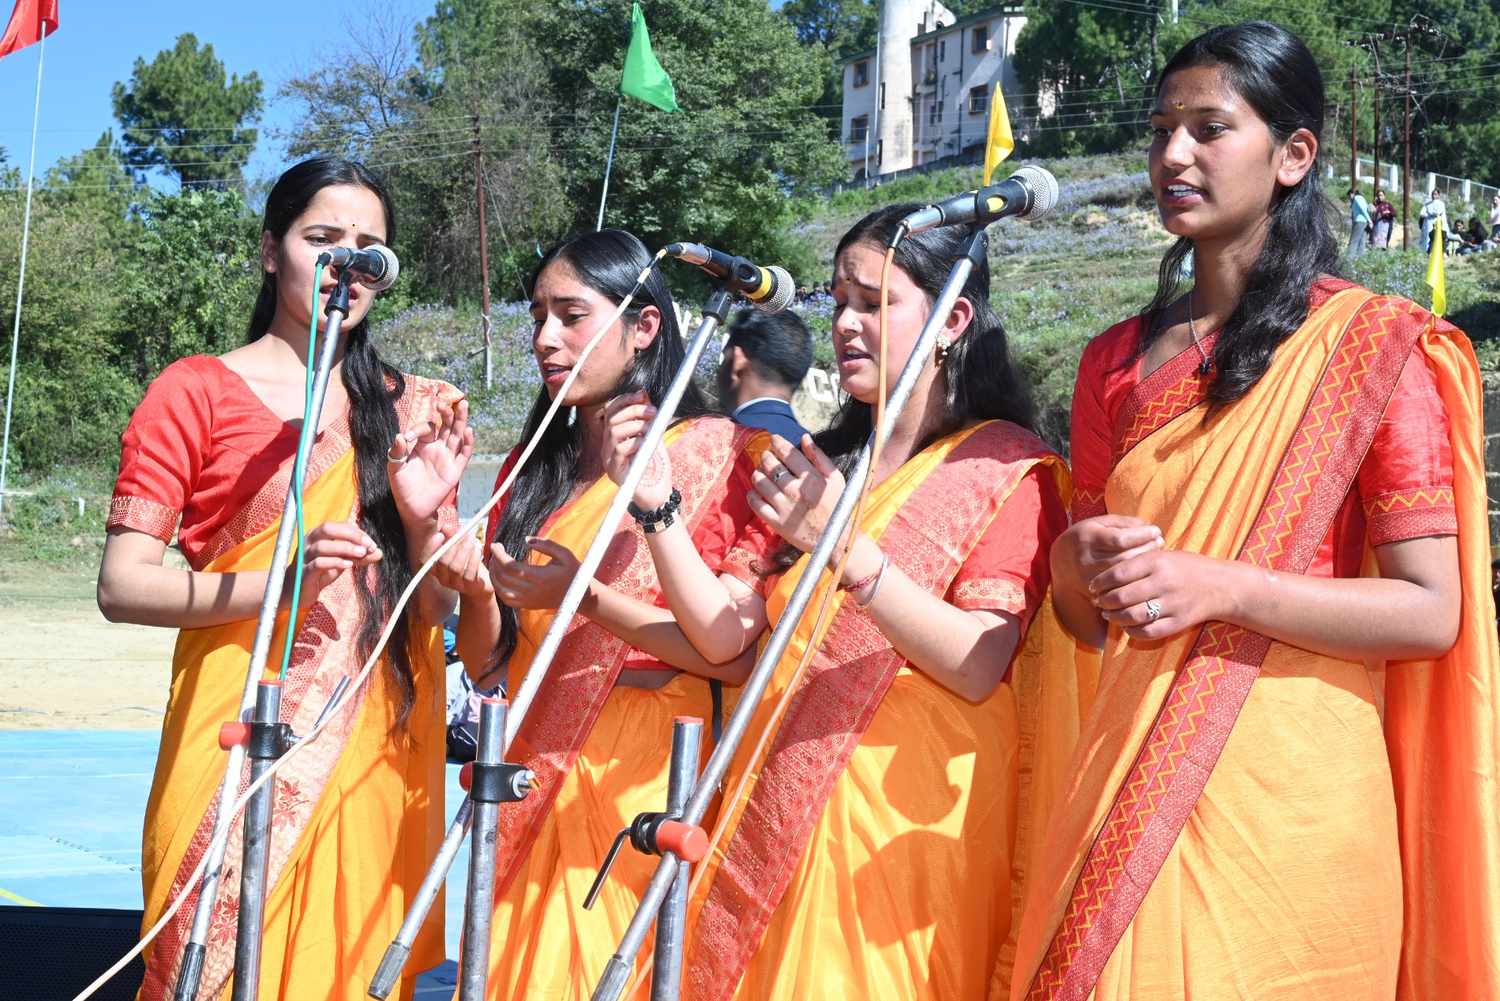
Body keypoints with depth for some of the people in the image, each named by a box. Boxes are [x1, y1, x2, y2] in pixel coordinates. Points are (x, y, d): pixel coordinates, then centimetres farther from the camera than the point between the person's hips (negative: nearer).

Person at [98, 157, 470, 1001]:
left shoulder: (410, 411, 11)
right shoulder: (196, 391, 0)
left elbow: (441, 607, 9)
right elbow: (121, 587, -6)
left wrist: (423, 519, -10)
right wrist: (277, 583, -20)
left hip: (380, 752, 3)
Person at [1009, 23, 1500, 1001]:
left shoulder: (1371, 343, -4)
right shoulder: (1118, 360, 12)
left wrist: (1220, 585, -20)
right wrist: (1080, 559, -6)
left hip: (1287, 797, -4)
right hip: (1133, 781, 5)